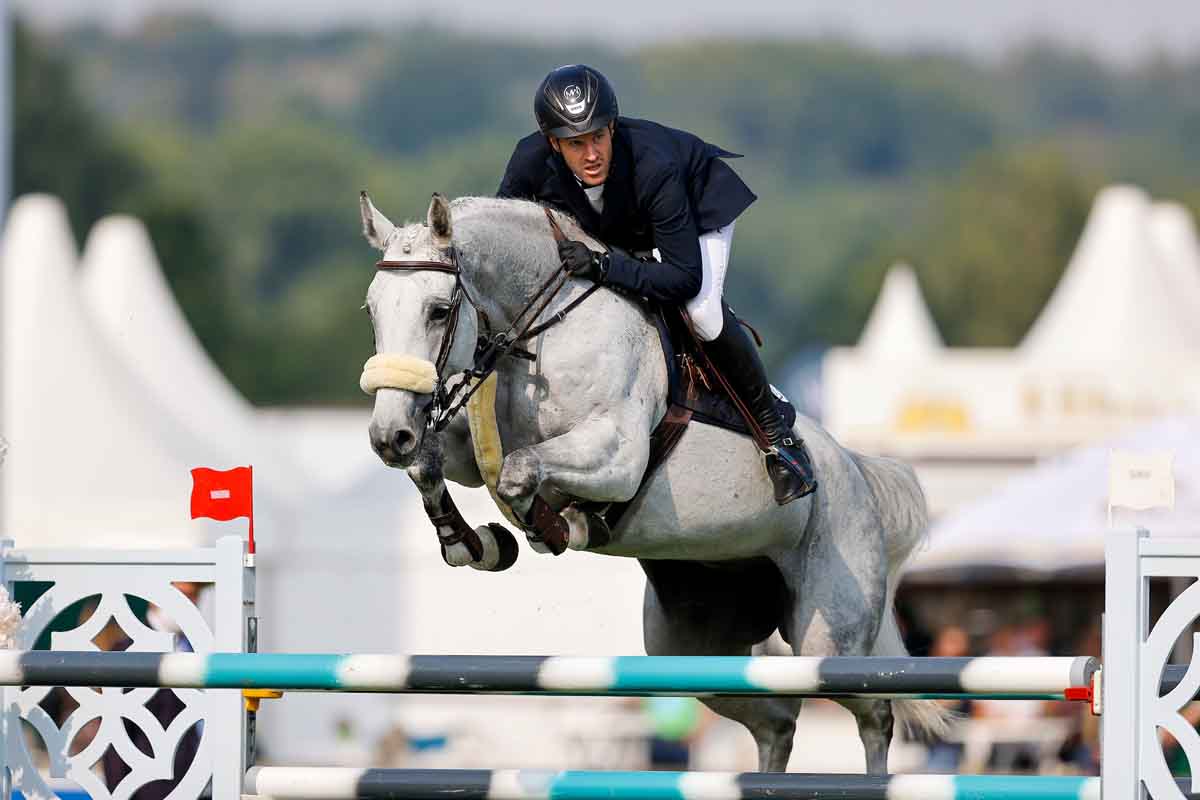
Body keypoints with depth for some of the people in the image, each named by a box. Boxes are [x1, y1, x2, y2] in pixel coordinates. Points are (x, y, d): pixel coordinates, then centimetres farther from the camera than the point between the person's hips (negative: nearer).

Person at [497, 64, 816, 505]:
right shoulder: (532, 160, -33)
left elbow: (685, 277, -43)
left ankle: (774, 429, -6)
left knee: (702, 312, -26)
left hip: (700, 202, -5)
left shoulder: (652, 166, -45)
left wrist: (603, 266, -52)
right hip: (612, 227, 6)